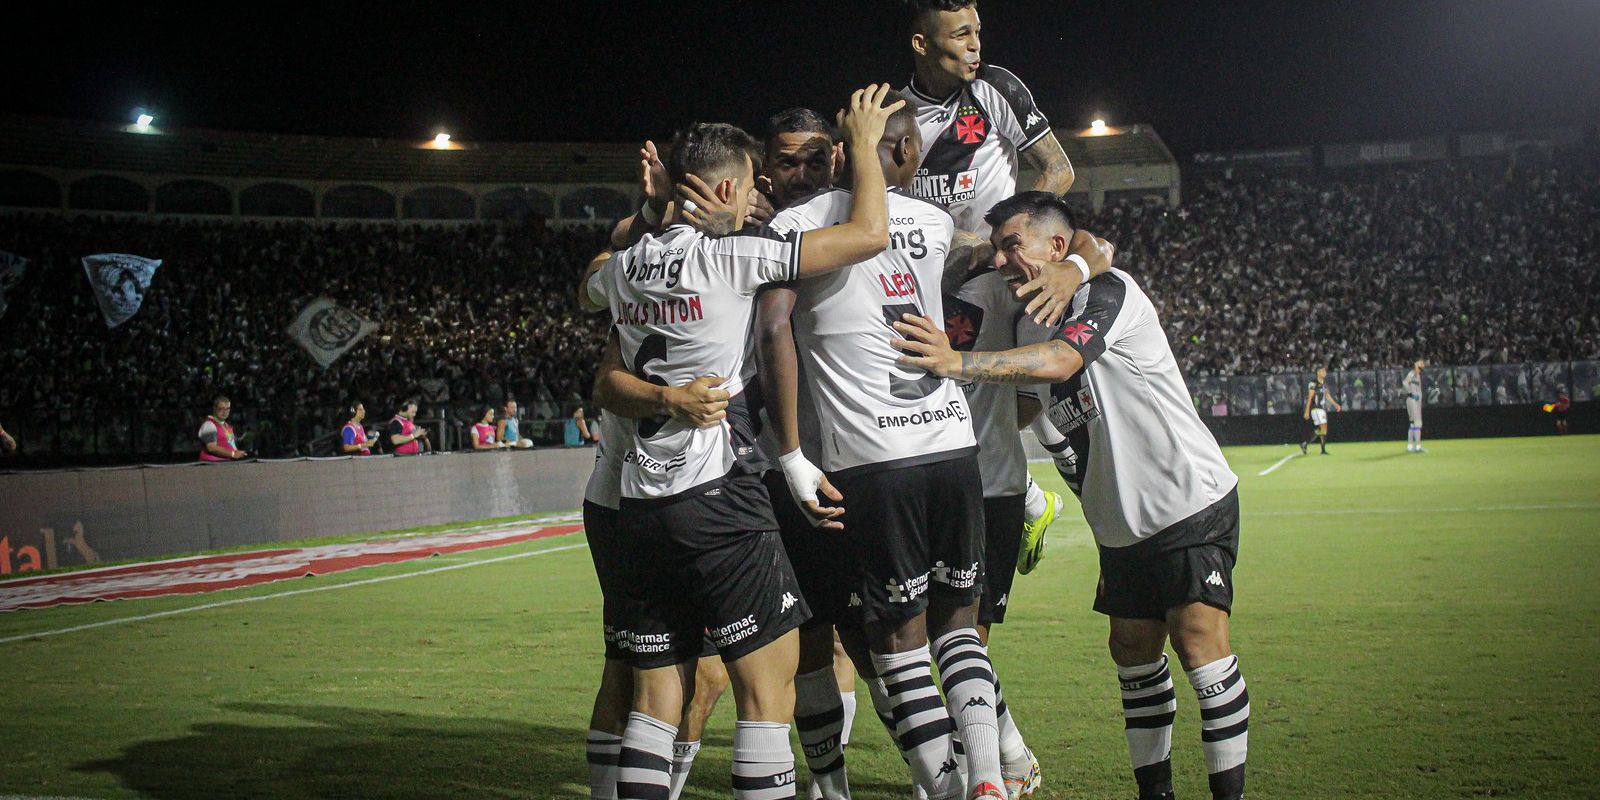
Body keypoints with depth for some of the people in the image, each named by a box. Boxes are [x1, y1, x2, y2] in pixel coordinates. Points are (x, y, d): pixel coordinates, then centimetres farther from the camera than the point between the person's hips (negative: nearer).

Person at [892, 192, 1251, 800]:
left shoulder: (1108, 290, -14)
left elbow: (1060, 362, -31)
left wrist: (957, 362, -40)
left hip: (1190, 499, -8)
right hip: (1123, 522, 8)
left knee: (1198, 641, -15)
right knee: (1134, 653, 9)